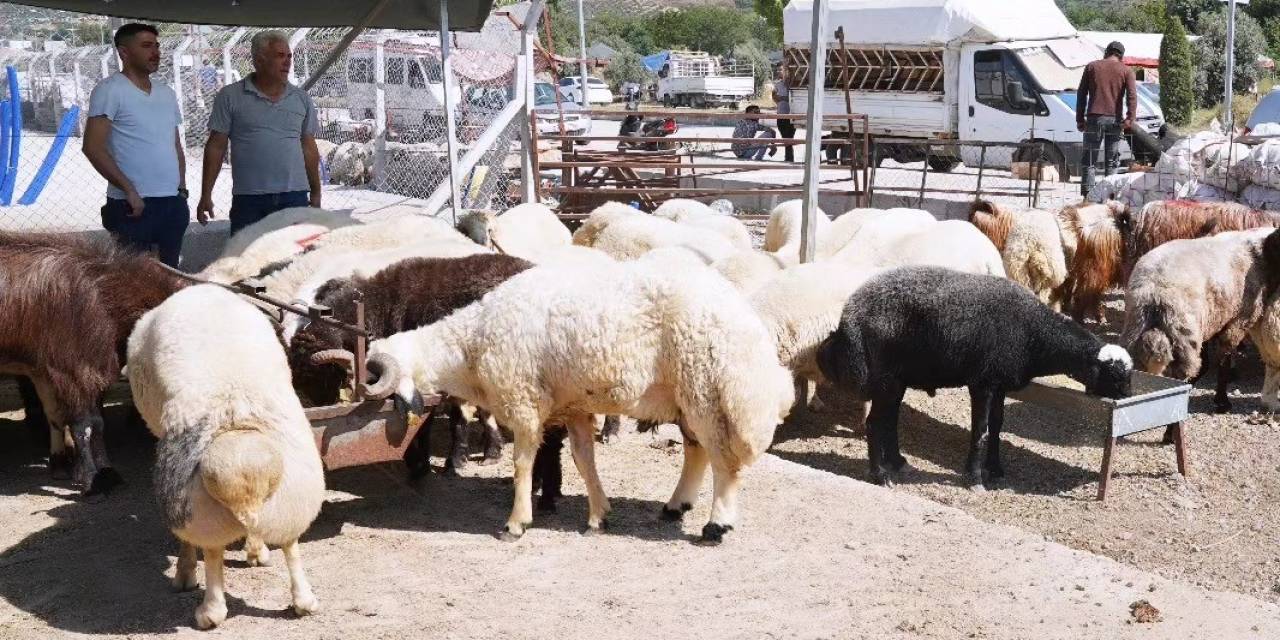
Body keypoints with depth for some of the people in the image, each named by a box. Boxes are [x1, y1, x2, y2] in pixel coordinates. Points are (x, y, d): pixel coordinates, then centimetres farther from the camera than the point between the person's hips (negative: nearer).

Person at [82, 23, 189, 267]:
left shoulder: (167, 93, 16)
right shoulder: (110, 90, -6)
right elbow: (93, 147, -13)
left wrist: (182, 189, 13)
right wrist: (129, 189, -17)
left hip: (173, 202, 7)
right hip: (133, 205, -7)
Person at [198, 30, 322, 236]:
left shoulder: (302, 99, 10)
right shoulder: (230, 96, 2)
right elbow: (216, 147, 2)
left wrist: (316, 194, 14)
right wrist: (206, 195, -1)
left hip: (295, 197, 2)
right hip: (248, 201, -2)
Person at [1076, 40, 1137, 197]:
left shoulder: (1092, 66, 11)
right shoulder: (1126, 71, 8)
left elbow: (1081, 94, 8)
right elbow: (1132, 96, -6)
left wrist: (1080, 119, 9)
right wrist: (1130, 119, -12)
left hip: (1094, 118, 0)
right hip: (1114, 119, 0)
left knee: (1090, 161, 2)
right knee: (1111, 162, 7)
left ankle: (1087, 194, -9)